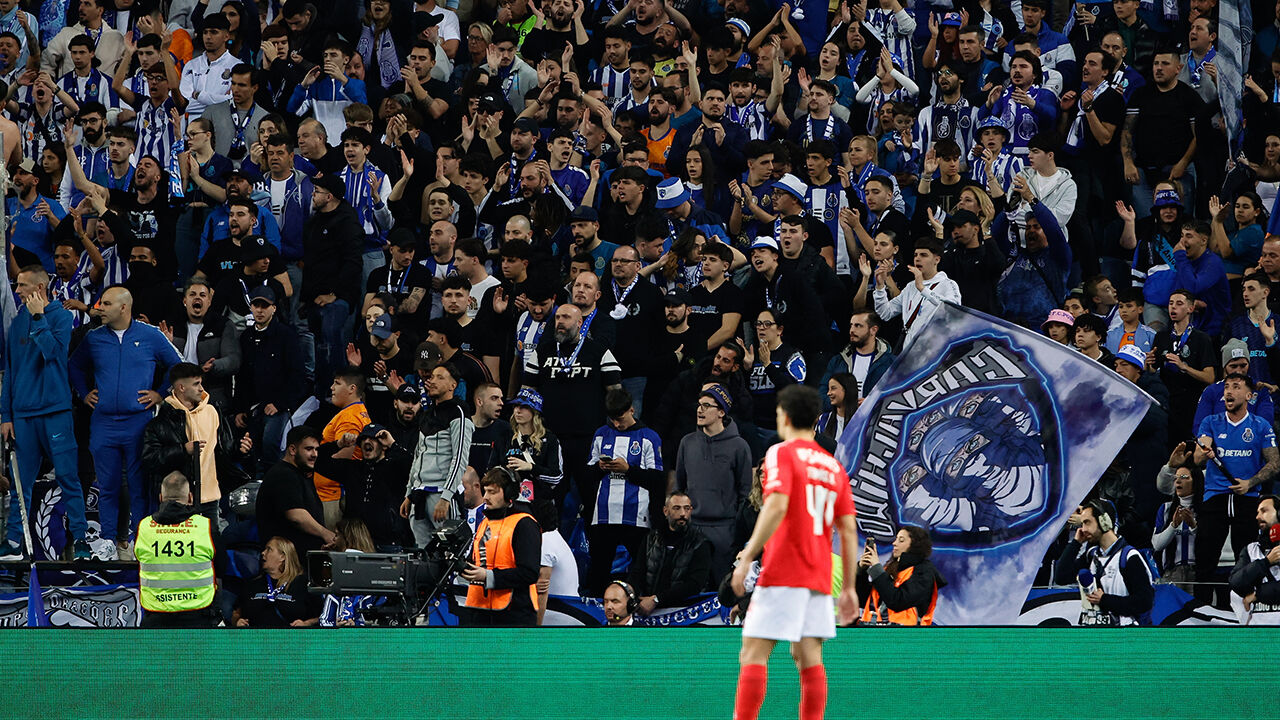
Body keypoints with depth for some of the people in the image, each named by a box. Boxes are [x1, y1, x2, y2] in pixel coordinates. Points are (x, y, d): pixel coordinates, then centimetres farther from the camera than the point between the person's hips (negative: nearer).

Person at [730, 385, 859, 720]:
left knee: (753, 655, -6)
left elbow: (776, 507, -18)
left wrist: (747, 557, -17)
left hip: (782, 574, -6)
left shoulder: (782, 454, -3)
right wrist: (849, 588, 14)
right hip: (819, 578, 6)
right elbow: (848, 531, 12)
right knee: (808, 658, 5)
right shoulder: (834, 466, 16)